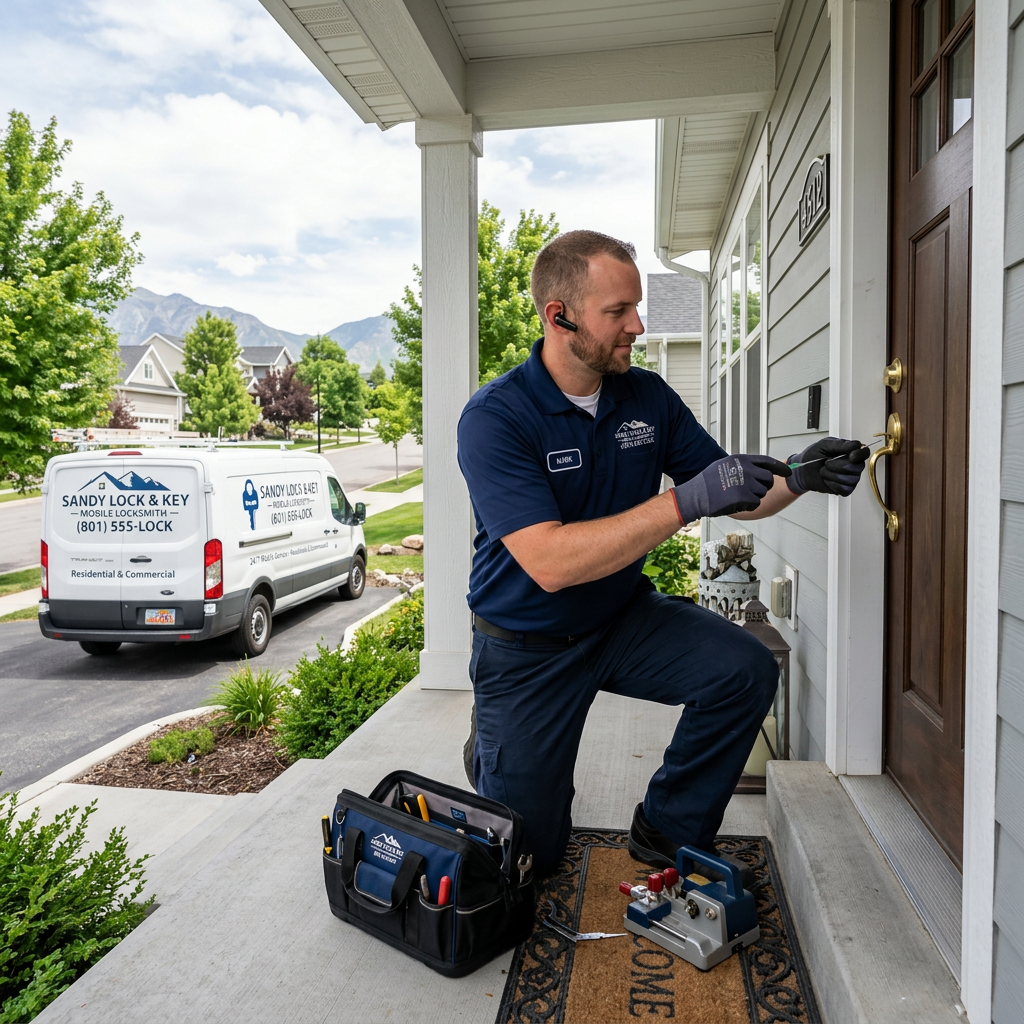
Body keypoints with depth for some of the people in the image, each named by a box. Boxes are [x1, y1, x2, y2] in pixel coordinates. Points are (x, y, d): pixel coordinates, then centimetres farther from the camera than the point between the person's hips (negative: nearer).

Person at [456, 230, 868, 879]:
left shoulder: (649, 397, -5)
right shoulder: (494, 418, -23)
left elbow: (732, 497, 1)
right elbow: (549, 563, -34)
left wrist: (795, 479, -20)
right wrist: (684, 502, -38)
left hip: (625, 617, 4)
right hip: (527, 648, -4)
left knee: (746, 670, -20)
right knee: (527, 857, 5)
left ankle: (669, 830, 3)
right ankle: (492, 745, 38)